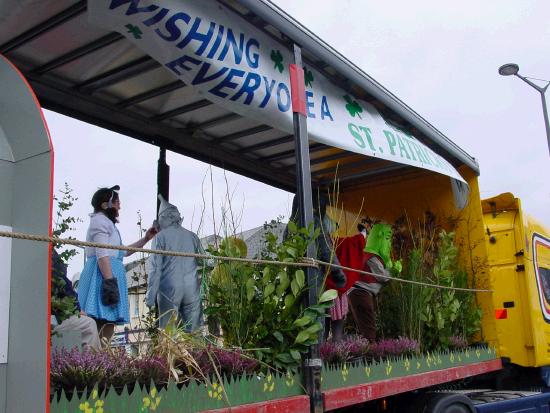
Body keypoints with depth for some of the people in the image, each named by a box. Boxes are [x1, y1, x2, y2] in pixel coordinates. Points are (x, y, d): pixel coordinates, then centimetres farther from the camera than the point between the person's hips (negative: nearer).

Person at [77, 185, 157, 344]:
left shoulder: (107, 223, 29)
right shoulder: (100, 221, -3)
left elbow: (123, 252, 37)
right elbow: (102, 255, -16)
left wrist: (146, 239, 34)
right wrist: (109, 282, -23)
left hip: (108, 275, 10)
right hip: (103, 275, -10)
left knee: (108, 325, 5)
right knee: (105, 325, -19)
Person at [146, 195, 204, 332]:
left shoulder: (161, 237, 0)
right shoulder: (192, 236, 9)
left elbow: (155, 268, -4)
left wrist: (151, 296, -3)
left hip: (169, 289, -3)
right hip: (192, 290, 3)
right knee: (193, 331, 5)